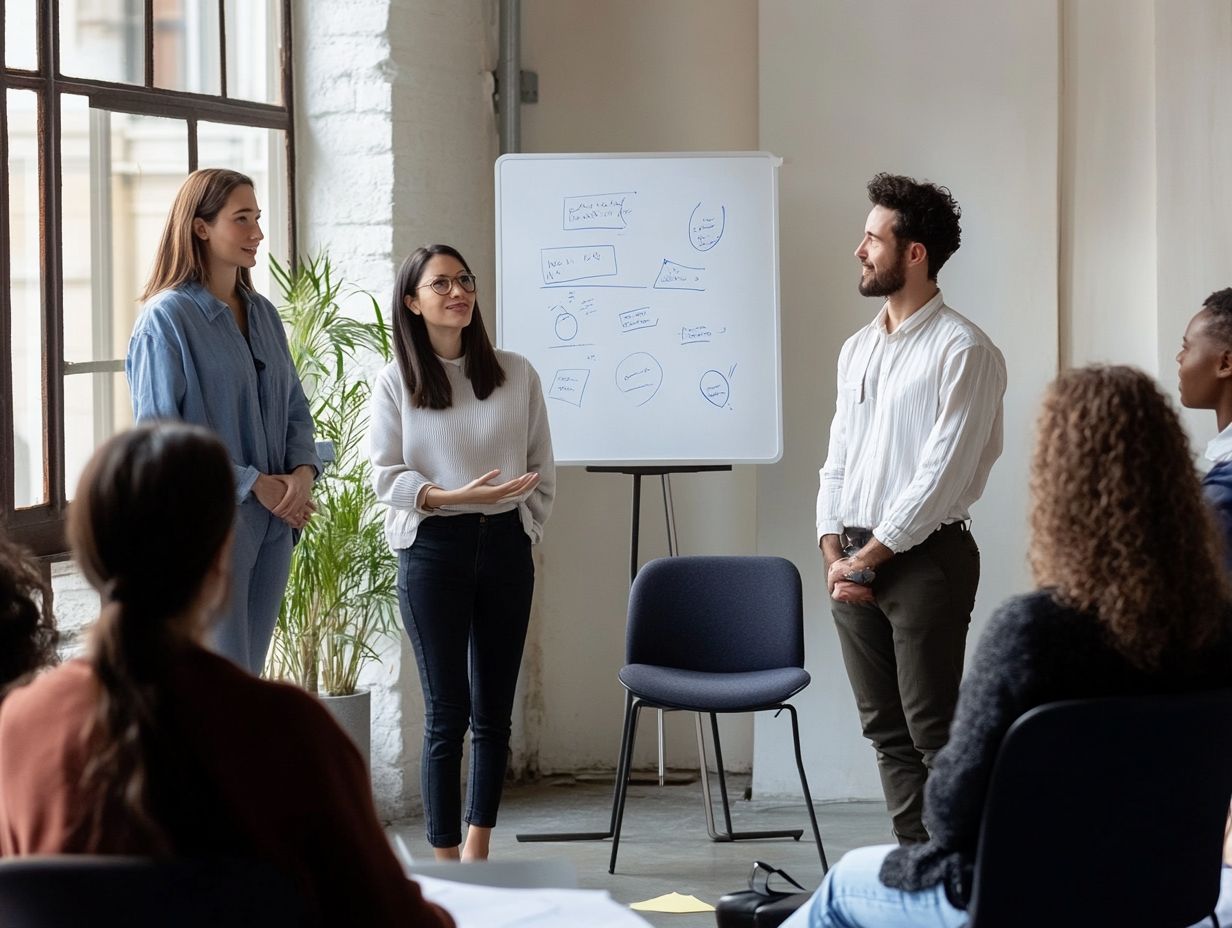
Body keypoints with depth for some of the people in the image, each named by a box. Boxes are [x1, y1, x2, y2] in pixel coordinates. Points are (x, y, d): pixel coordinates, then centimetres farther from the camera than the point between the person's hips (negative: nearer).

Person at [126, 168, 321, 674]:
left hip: (274, 526, 7)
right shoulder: (167, 318, -10)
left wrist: (303, 471, -7)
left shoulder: (263, 313, 11)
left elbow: (295, 407, 14)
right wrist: (253, 484, -17)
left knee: (250, 675, 12)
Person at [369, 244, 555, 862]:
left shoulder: (516, 375, 5)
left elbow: (541, 469, 10)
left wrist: (524, 530, 5)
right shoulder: (396, 383, -1)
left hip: (505, 547, 3)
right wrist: (458, 497, -18)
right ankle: (445, 864, 3)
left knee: (493, 713, 7)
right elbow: (385, 476, -6)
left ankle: (477, 852, 19)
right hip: (433, 550, -3)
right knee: (447, 713, -3)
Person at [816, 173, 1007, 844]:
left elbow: (943, 472, -14)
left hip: (925, 556, -8)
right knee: (885, 730, 9)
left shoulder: (963, 351, -9)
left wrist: (869, 558, -13)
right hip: (854, 562, 8)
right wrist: (834, 551, 1)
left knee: (934, 732, -8)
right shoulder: (857, 350, 16)